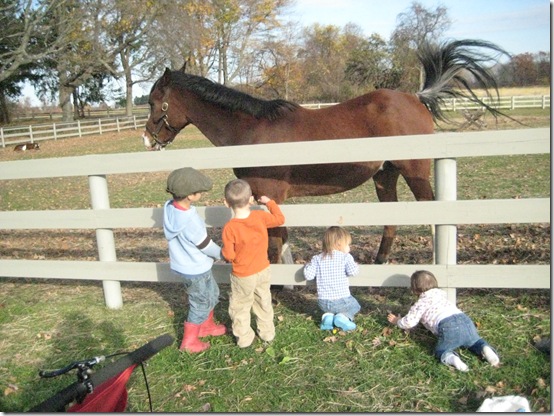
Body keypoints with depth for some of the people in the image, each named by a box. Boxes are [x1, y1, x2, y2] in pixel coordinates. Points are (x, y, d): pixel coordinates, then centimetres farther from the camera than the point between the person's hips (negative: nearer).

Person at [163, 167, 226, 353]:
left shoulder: (169, 207, -11)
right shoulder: (190, 221, -35)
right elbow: (206, 246, -20)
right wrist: (222, 254, 0)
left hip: (183, 264, 8)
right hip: (196, 269, -8)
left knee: (211, 294, 26)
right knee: (200, 304, 14)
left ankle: (207, 326, 46)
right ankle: (189, 342, 30)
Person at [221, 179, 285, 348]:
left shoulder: (229, 229, -25)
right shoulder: (260, 216, -16)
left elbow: (229, 256, -20)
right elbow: (280, 219, 3)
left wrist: (223, 250, 3)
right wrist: (269, 202, 14)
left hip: (243, 276, -4)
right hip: (263, 270, 4)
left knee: (240, 308, 19)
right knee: (264, 303, 24)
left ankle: (244, 338, 33)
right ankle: (267, 333, 40)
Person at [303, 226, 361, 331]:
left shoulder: (317, 259, 2)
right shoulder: (346, 257, -6)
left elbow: (308, 275, -4)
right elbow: (352, 271, -21)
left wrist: (308, 265, 15)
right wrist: (355, 265, 1)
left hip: (323, 302, 3)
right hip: (341, 300, -3)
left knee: (329, 308, 37)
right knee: (355, 306, 26)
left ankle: (328, 316, 4)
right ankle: (343, 316, -2)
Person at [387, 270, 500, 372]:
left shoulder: (420, 304, 14)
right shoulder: (442, 294, 33)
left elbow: (409, 322, 17)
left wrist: (397, 321, 38)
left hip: (449, 327, -5)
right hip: (465, 320, 6)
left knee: (441, 350, 8)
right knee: (476, 341, 27)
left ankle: (451, 359, -25)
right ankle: (485, 349, -5)